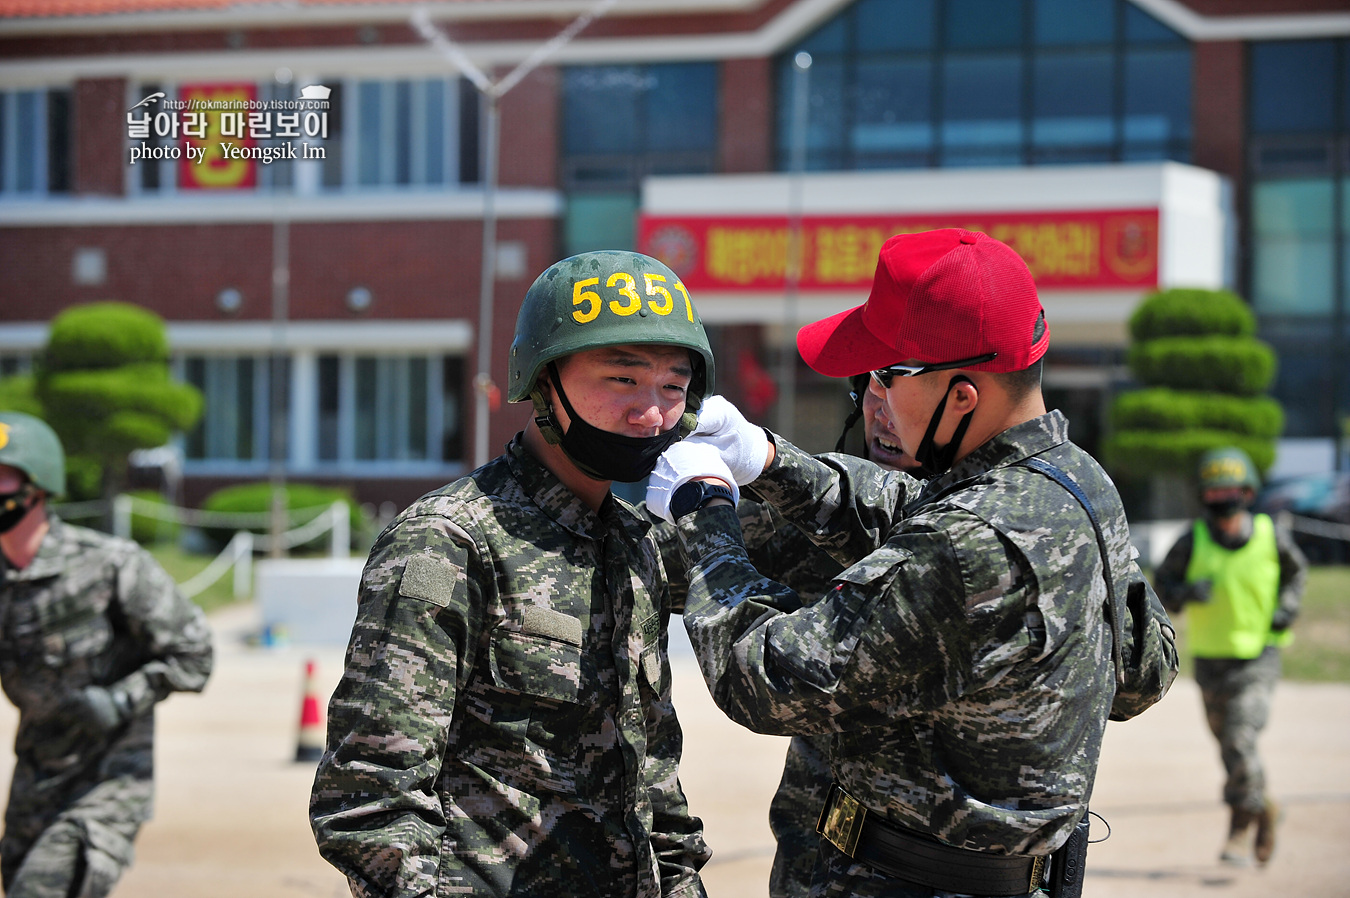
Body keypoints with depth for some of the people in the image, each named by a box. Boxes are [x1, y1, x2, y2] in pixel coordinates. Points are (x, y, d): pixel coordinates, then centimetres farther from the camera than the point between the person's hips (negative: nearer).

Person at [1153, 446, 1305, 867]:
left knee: (1241, 739, -18)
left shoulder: (1270, 537, -5)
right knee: (1229, 746, 13)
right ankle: (1264, 808, 38)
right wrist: (1188, 592, -22)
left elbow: (1296, 571, 15)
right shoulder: (1193, 541, -7)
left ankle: (1241, 830, -10)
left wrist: (1287, 606, -2)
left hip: (1258, 657, -3)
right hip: (1210, 660, 3)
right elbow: (1161, 585, -1)